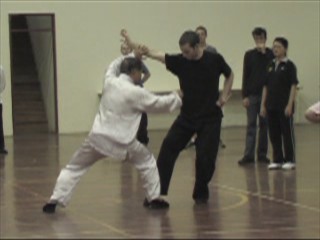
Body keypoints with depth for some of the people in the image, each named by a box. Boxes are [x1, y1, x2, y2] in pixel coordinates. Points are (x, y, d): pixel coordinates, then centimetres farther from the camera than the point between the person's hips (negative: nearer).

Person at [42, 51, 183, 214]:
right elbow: (159, 103, 6)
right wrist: (177, 97, 23)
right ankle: (154, 198, 23)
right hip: (121, 142, -3)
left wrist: (133, 56, 31)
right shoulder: (136, 93, -6)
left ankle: (55, 200, 1)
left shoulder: (109, 82, 4)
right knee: (147, 162, 22)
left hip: (97, 137, 3)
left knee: (74, 168, 13)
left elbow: (113, 67, 28)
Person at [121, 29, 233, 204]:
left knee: (205, 157, -7)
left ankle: (201, 193, 16)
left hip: (210, 118, -2)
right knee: (168, 149, -9)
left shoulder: (214, 60, -10)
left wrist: (224, 95, -4)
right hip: (187, 116, 2)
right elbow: (152, 54, -13)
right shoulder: (179, 61, -7)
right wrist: (130, 42, -22)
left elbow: (229, 75, 9)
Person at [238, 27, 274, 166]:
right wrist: (245, 96, -4)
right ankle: (248, 155, -6)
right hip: (252, 94, 0)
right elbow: (245, 76, 3)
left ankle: (262, 154, 12)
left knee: (264, 124, 5)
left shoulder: (270, 54, 3)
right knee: (251, 124, -3)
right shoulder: (249, 55, 4)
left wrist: (263, 52, -13)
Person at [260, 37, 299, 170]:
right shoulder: (271, 66, 10)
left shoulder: (289, 65, -6)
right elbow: (266, 86, 13)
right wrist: (263, 104, 8)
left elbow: (293, 86, -9)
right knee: (274, 134, 8)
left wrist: (290, 104, -16)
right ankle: (278, 160, 16)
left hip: (284, 105, -6)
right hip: (272, 106, 6)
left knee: (287, 133, 1)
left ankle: (290, 160, 7)